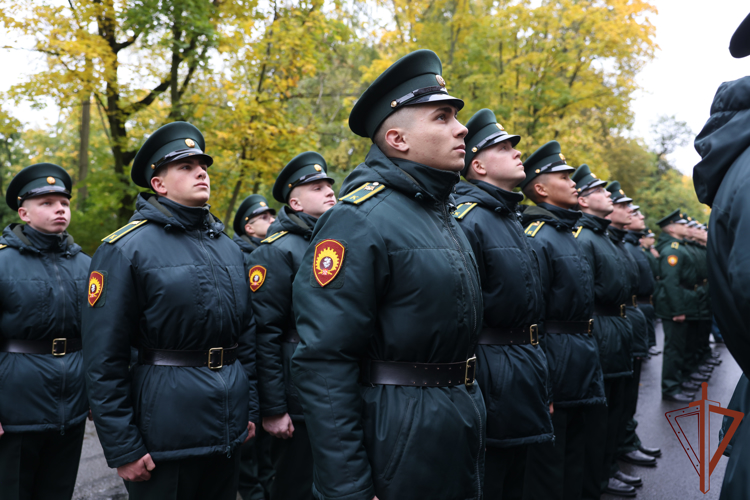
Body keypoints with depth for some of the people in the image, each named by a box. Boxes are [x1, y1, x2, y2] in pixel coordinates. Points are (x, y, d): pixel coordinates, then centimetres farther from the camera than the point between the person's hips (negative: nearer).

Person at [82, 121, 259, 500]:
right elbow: (103, 358, -12)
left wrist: (250, 408, 12)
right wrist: (122, 448, -13)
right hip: (165, 430, -6)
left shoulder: (228, 247, 11)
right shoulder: (126, 249, -9)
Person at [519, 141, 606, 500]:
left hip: (581, 364, 10)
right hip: (556, 363, -10)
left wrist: (588, 357, 17)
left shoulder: (569, 235, 15)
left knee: (574, 455, 19)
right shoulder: (537, 238, -16)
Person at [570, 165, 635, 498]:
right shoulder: (582, 238, -15)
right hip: (602, 335, -10)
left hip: (618, 333, 10)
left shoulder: (604, 237, 17)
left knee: (614, 407, 17)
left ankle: (605, 473, 31)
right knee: (597, 414, -2)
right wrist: (594, 339, -22)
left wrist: (623, 329, 18)